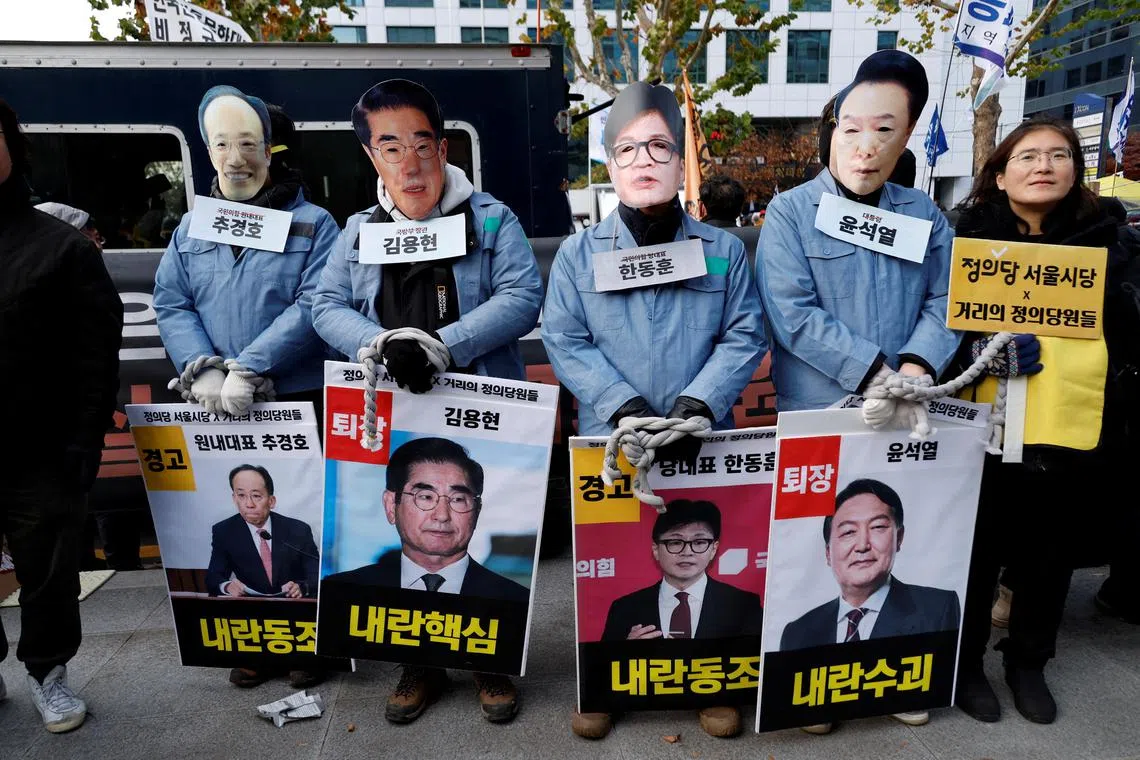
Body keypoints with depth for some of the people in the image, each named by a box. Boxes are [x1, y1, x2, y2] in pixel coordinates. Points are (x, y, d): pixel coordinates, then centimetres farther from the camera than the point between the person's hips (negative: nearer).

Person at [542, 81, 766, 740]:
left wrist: (697, 407, -16)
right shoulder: (578, 253, 1)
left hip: (704, 440, 1)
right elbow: (565, 343, -5)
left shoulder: (724, 250, 3)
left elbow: (745, 339, -2)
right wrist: (625, 407, -18)